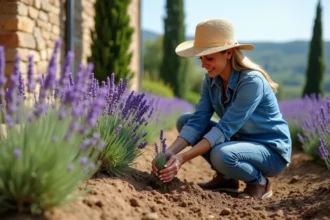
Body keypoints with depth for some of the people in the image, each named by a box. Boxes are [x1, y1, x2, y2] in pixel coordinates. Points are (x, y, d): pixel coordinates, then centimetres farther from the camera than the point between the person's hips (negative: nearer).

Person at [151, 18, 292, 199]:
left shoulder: (252, 82, -28)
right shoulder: (211, 79, -6)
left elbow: (224, 129, -31)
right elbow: (198, 121, -12)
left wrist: (183, 158, -36)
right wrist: (170, 152, -28)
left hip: (271, 151, -7)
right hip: (240, 141, 7)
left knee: (222, 155, -37)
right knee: (185, 121, -6)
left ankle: (260, 182, -4)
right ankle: (226, 178, 5)